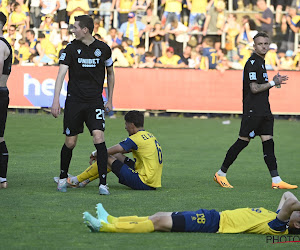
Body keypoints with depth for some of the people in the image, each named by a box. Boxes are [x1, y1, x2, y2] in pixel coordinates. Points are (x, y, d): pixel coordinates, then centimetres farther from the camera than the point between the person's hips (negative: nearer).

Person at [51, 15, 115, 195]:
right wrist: (56, 101, -18)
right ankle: (63, 178, 27)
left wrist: (110, 100, 16)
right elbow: (61, 74, -7)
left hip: (95, 102, 0)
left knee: (99, 138, -16)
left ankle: (103, 183, -12)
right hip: (74, 101, 0)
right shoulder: (71, 49, -1)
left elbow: (110, 73, 16)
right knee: (70, 143, 4)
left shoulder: (103, 49, 2)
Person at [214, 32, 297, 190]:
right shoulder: (252, 62, -13)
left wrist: (275, 81, 13)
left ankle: (276, 181, -1)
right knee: (243, 141, -3)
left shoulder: (260, 62, 17)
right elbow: (254, 88, -19)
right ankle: (221, 174, 7)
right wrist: (273, 83, -11)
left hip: (263, 110, 9)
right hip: (252, 110, -9)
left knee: (268, 141, 3)